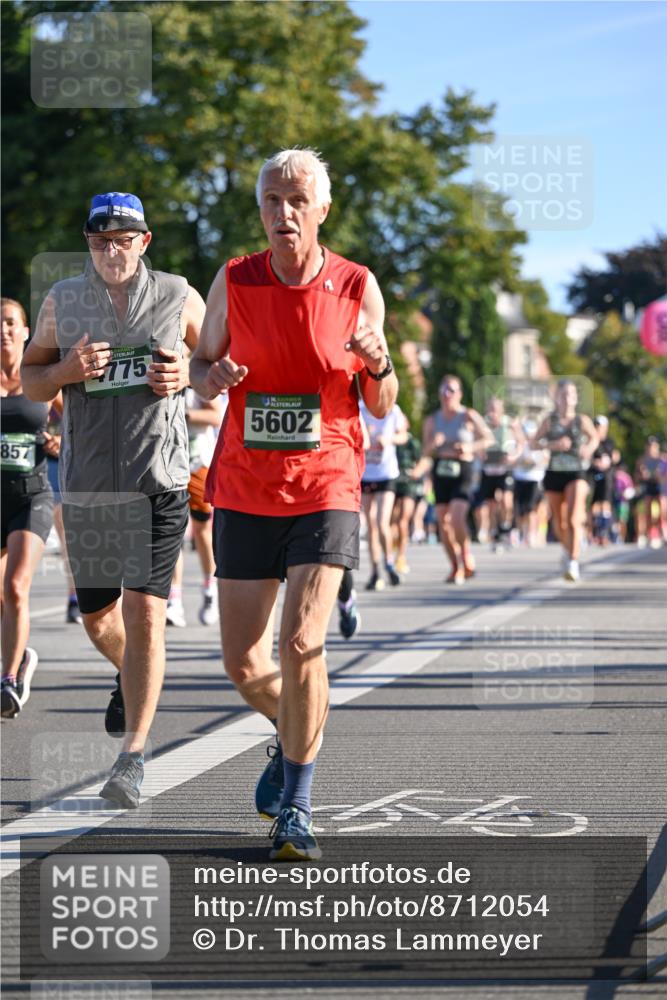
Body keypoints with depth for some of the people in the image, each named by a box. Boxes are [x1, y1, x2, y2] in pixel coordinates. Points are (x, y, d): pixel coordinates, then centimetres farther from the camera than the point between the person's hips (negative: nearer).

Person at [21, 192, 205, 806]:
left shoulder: (178, 297, 1)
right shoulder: (63, 301, 5)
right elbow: (30, 380, 12)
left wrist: (188, 374, -8)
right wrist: (67, 369, -10)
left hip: (159, 480, -3)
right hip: (87, 481, 3)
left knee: (145, 614, -14)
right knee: (98, 616, 13)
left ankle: (133, 756, -11)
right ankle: (132, 677, 48)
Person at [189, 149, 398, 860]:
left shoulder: (357, 288, -2)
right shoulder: (233, 282, 0)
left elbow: (382, 408, 5)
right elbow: (199, 364, 12)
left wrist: (378, 366, -17)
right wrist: (212, 376, -11)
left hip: (326, 490, -2)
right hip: (244, 492, 2)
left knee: (301, 642, -17)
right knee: (242, 662, 5)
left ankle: (296, 807, -4)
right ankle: (292, 736, 39)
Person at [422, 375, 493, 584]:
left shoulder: (469, 416, -1)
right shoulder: (432, 421, 9)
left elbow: (489, 439, 4)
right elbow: (426, 452, 10)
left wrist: (471, 447, -12)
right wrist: (434, 444, -11)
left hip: (462, 471, -4)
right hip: (440, 471, 4)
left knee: (457, 517, -20)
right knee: (443, 522, 2)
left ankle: (466, 555, 3)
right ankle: (456, 567, 15)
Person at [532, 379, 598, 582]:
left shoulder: (582, 420, 3)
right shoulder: (549, 420, 5)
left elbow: (594, 437, 18)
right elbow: (535, 442, 1)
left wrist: (589, 448, -4)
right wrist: (553, 445, -16)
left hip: (577, 473, -2)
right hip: (554, 472, 2)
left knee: (574, 519, -18)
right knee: (559, 523, 12)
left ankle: (573, 563, -22)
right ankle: (567, 549, 42)